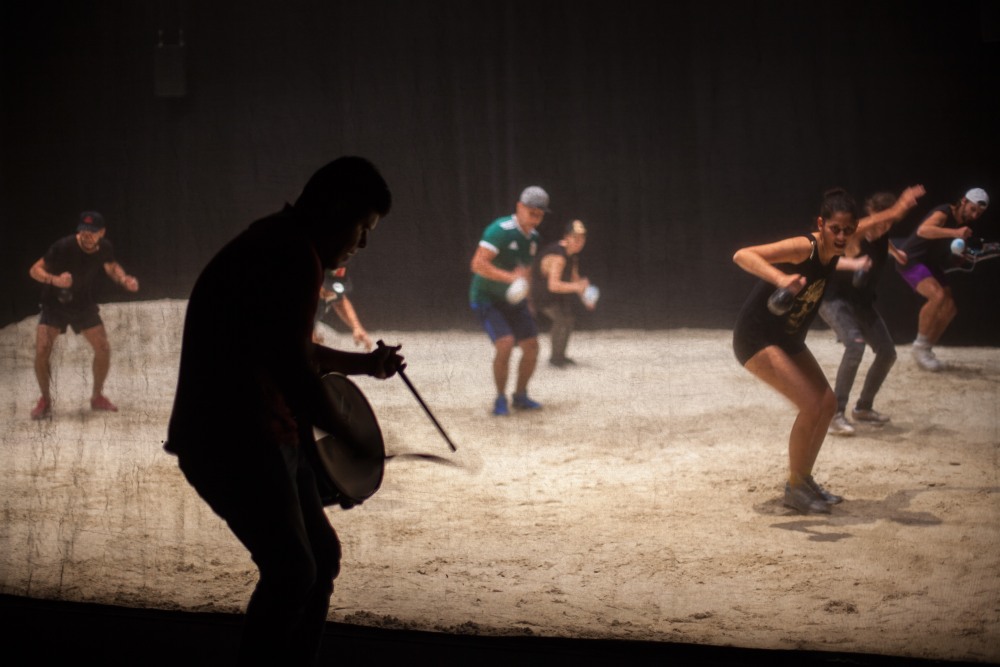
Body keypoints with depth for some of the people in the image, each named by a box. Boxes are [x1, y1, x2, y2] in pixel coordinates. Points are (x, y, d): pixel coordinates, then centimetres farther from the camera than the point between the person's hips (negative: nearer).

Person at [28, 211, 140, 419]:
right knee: (42, 350, -17)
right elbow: (35, 270, -24)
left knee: (103, 349, -2)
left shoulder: (105, 248, -15)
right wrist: (54, 280, -43)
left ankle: (97, 397, 20)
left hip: (84, 305, 3)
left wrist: (124, 280, -13)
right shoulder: (63, 247, -28)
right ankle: (45, 400, 2)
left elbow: (111, 267, 7)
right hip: (55, 304, -3)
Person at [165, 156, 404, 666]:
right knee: (292, 568, -17)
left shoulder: (281, 245, 16)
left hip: (260, 436, 11)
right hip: (231, 439, -11)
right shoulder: (293, 257, -18)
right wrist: (348, 438, -15)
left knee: (320, 556, 15)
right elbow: (292, 370, -24)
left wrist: (363, 364, 22)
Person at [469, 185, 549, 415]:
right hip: (487, 299, -8)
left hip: (514, 301, 8)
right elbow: (478, 264, -31)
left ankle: (520, 396, 25)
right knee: (505, 344, -23)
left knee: (531, 347, 4)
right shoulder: (500, 230, -22)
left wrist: (525, 300, 14)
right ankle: (500, 400, -6)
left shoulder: (532, 236, 5)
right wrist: (510, 276, -36)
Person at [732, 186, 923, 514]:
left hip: (788, 339, 9)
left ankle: (804, 479, 25)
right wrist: (780, 278, -53)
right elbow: (742, 255, -39)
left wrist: (895, 211, 24)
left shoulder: (833, 250, -3)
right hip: (757, 338, -9)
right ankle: (794, 488, -1)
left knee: (827, 403, 11)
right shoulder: (803, 248, -27)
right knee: (810, 405, -17)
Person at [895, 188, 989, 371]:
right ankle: (919, 347, -17)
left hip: (932, 265, 9)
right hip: (912, 260, -9)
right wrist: (955, 233, -51)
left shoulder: (964, 224, 6)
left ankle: (926, 349, 15)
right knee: (938, 296, -29)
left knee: (950, 308, 3)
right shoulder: (945, 213, -21)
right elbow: (923, 230, -42)